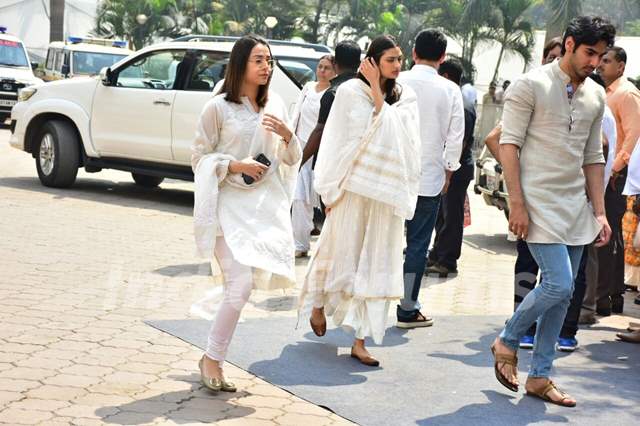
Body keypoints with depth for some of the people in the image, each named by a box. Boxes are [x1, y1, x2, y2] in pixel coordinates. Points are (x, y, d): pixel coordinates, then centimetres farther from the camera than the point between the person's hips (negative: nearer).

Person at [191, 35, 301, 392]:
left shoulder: (276, 105, 10)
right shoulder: (218, 107, -3)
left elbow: (292, 160, 15)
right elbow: (199, 157, 0)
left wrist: (287, 135, -5)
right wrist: (235, 166, -14)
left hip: (268, 202, 5)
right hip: (232, 202, -5)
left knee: (265, 276, 4)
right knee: (241, 284, -16)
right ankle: (212, 359, 0)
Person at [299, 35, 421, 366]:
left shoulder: (405, 97, 7)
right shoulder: (351, 91, -3)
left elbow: (393, 129, -10)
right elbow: (337, 141, -2)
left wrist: (377, 90, -12)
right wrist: (331, 189, -3)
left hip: (387, 190, 3)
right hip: (354, 187, -3)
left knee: (377, 264, 2)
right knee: (342, 252, 7)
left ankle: (360, 341, 5)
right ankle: (318, 304, 37)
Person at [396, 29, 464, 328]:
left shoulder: (396, 82, -5)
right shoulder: (450, 90, -4)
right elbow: (455, 136, -2)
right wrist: (449, 170, 12)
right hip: (429, 179, -1)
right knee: (418, 244, 6)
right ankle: (407, 309, 9)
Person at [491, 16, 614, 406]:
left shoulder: (596, 96, 13)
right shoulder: (532, 86, -7)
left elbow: (593, 157, 17)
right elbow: (509, 144, -9)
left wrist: (599, 212, 10)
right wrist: (517, 204, -14)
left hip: (576, 206, 7)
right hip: (539, 204, -7)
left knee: (561, 294, 7)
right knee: (559, 285, -15)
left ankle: (540, 377, 16)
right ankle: (507, 342, 9)